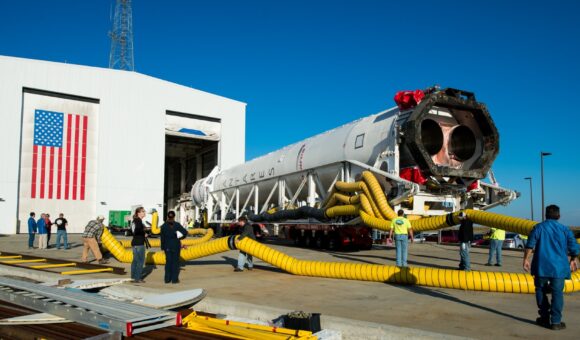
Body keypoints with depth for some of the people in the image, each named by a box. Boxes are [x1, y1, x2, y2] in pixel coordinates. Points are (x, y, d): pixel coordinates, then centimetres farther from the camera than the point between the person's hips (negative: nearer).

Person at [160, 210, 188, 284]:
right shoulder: (177, 224, -7)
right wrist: (180, 237, 5)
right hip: (176, 245, -2)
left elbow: (162, 237, 0)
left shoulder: (164, 225, -2)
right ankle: (174, 279, 5)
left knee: (168, 262, 11)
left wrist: (162, 247, 6)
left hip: (167, 246, 2)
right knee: (175, 262, 4)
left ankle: (167, 279, 12)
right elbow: (185, 232, -13)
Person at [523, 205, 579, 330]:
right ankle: (555, 322, 2)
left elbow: (530, 245, -7)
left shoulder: (539, 227, 2)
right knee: (557, 293, 3)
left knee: (541, 290, 14)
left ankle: (545, 318, 17)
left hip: (541, 266, 0)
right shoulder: (565, 230, 5)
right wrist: (572, 260, 20)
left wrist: (526, 259, -3)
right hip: (559, 267, 0)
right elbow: (574, 248, 4)